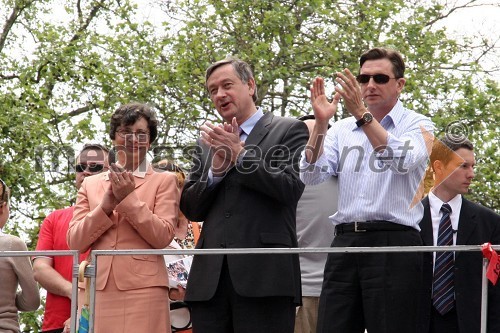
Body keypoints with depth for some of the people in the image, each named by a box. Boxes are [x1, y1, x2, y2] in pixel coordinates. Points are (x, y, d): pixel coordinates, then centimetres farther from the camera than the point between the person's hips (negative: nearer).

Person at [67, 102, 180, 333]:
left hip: (143, 289, -2)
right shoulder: (91, 184, 18)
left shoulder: (164, 181, 10)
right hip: (97, 289, 2)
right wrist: (104, 206, -5)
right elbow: (75, 242, 8)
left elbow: (163, 236, -2)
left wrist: (129, 198, -8)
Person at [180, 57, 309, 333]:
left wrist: (239, 153, -8)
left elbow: (292, 188, -8)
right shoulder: (208, 141, 20)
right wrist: (217, 168, -2)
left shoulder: (289, 130, 6)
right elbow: (190, 209, 14)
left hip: (264, 273, -4)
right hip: (210, 277, 5)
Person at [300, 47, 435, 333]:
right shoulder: (342, 130, 16)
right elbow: (312, 175, 3)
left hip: (393, 245, -4)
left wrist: (361, 113, -22)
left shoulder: (417, 125, 6)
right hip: (345, 243, 4)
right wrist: (321, 122, -10)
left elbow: (403, 161, -16)